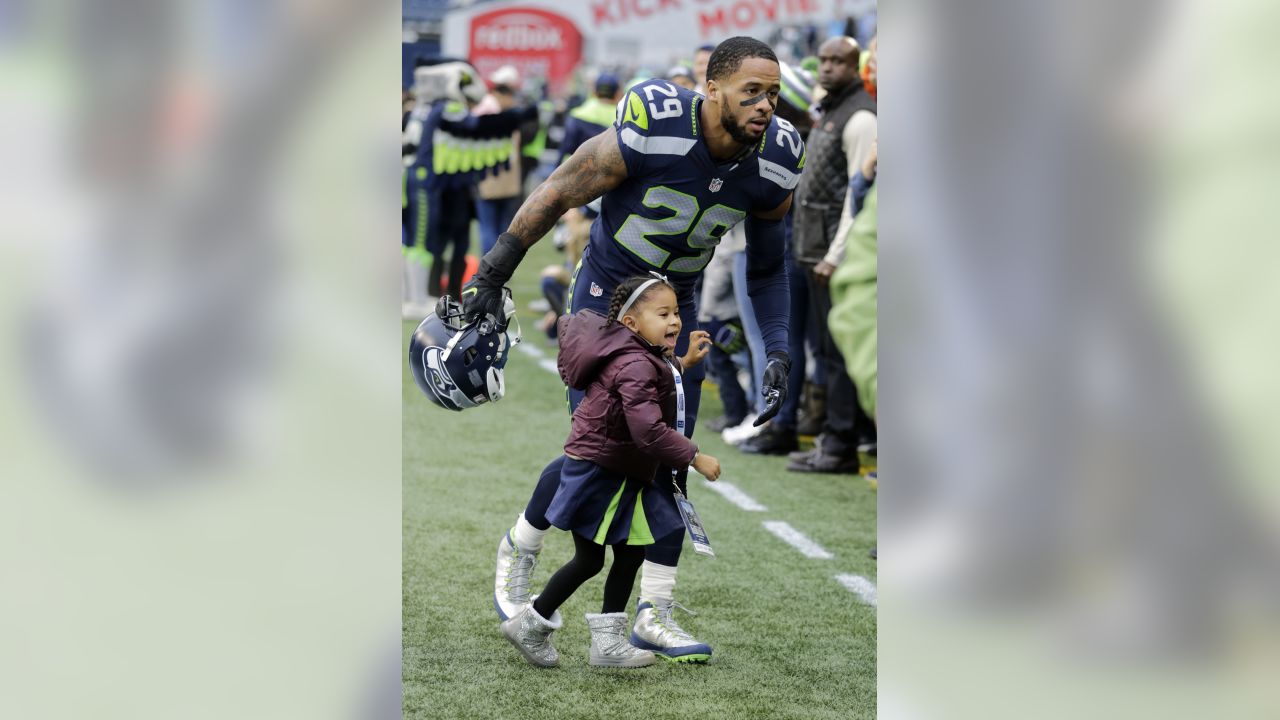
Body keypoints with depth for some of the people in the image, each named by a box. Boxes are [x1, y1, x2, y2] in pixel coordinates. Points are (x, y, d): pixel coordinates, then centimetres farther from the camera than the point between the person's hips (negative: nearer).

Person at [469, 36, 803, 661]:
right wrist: (492, 276, -10)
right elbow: (558, 193, -15)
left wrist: (777, 351, -4)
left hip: (675, 305, 5)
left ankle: (655, 612, 11)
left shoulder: (772, 169, -12)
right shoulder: (651, 135, -28)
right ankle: (519, 550, 21)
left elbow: (767, 267, 6)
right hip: (603, 297, -4)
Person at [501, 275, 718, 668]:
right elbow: (648, 430, -32)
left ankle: (608, 640, 18)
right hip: (597, 473, -10)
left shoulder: (647, 357, 6)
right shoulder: (635, 366, -25)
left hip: (625, 477, 10)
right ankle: (532, 624, 17)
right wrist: (695, 457, -26)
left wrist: (684, 363, 23)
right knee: (589, 560, 2)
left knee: (631, 555, 11)